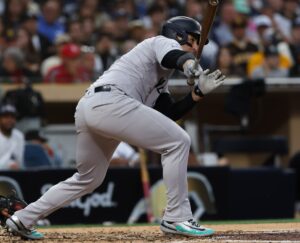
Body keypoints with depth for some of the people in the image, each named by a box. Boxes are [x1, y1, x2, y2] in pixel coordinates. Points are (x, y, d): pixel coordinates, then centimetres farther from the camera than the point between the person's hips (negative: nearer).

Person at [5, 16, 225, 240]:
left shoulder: (159, 79, 35)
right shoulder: (163, 42, 11)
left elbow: (169, 114, 22)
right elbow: (175, 56, -15)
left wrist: (199, 92, 13)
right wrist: (190, 66, -36)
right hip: (109, 102, -10)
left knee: (88, 179, 24)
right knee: (178, 141, -8)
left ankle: (23, 219, 28)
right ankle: (177, 218, -8)